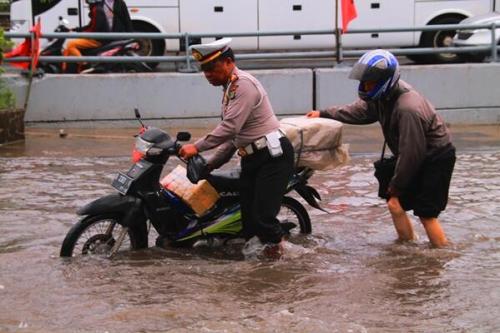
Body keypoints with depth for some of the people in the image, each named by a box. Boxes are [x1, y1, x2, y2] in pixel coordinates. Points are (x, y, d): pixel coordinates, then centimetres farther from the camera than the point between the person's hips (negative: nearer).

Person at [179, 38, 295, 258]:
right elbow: (232, 135, 24)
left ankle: (276, 241, 11)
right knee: (248, 215, 7)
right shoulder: (229, 89, 20)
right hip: (251, 158, 10)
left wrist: (197, 147, -17)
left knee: (262, 216, -13)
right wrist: (210, 164, 17)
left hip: (273, 155, -10)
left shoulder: (244, 84, -13)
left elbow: (231, 126, -22)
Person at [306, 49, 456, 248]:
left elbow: (410, 153, -28)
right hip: (418, 157, 9)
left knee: (426, 213, -8)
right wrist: (324, 114, 13)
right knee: (395, 204, 9)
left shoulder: (408, 109, -33)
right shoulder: (384, 96, -5)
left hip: (436, 159, -9)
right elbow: (359, 110, 14)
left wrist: (396, 185, -17)